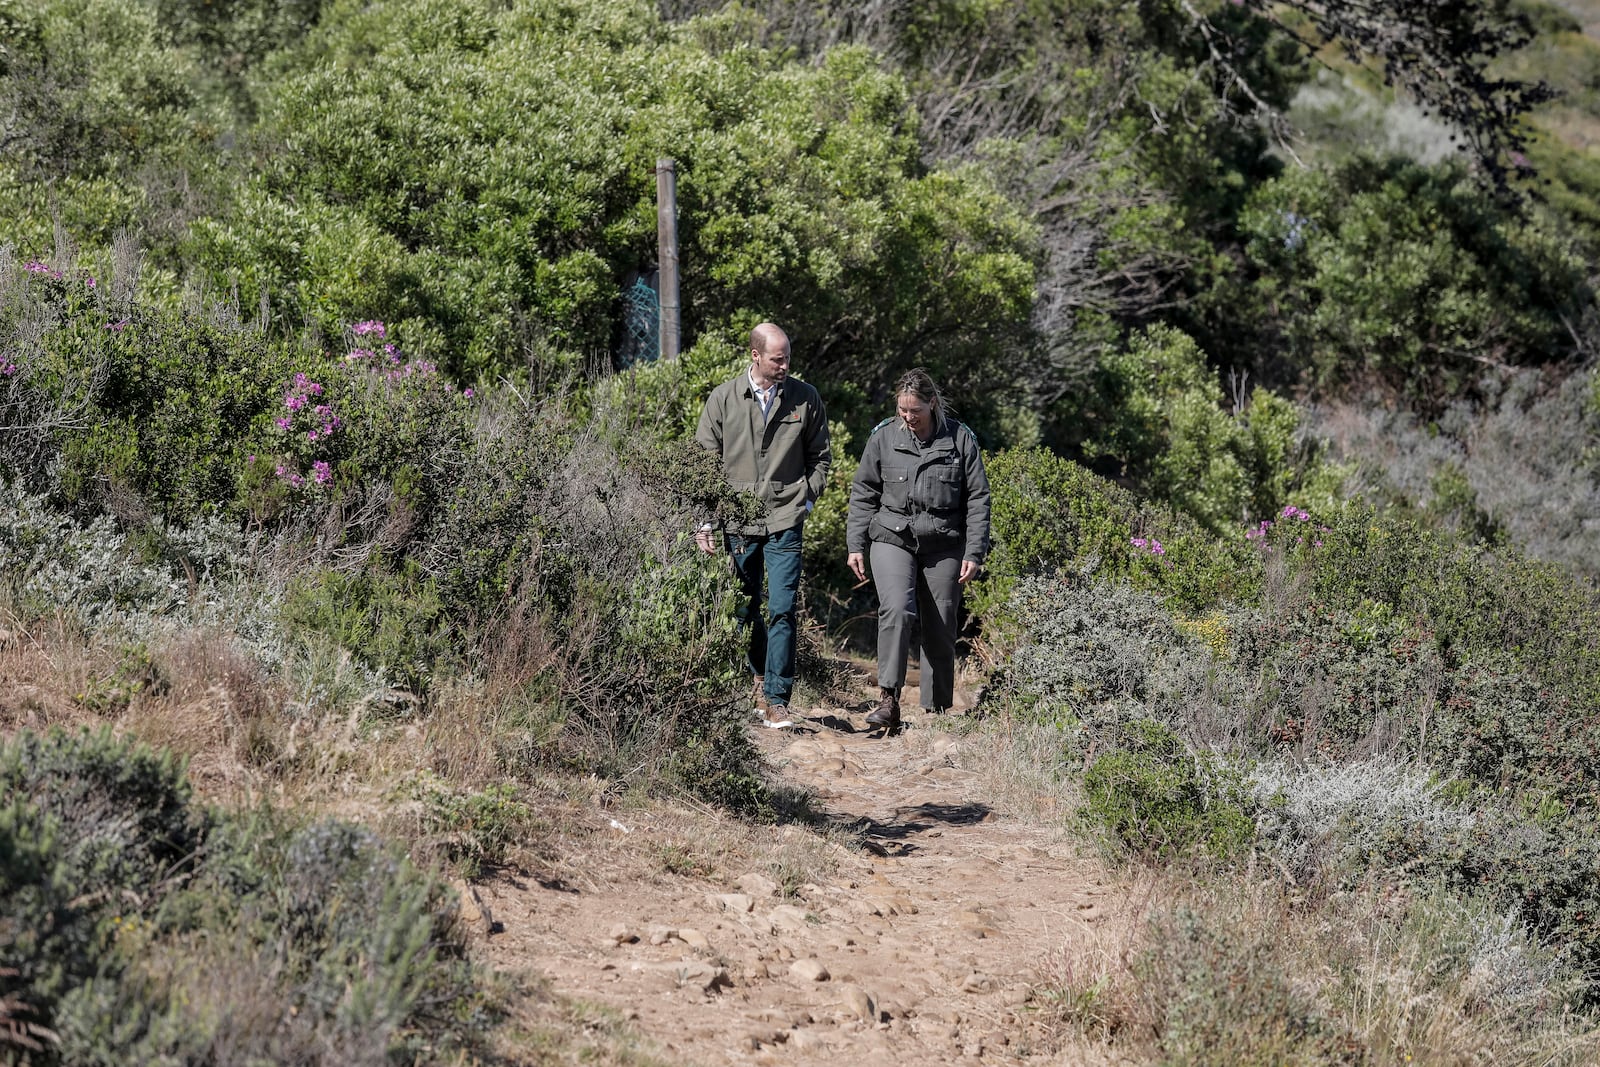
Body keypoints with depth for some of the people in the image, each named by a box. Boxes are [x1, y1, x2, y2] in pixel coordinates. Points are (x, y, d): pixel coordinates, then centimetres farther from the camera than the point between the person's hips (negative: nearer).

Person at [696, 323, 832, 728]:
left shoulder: (805, 399, 3)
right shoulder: (723, 399, 1)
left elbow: (819, 456, 14)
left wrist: (806, 500, 4)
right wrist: (705, 520, 1)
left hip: (785, 523, -1)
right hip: (737, 523, 1)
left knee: (782, 611, -10)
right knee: (745, 611, 11)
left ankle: (776, 699, -7)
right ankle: (761, 679, 33)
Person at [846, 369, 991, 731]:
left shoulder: (960, 439, 1)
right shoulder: (883, 437, 3)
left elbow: (977, 499, 3)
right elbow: (863, 494, 10)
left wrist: (974, 553, -2)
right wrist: (855, 545, 5)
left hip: (944, 547, 1)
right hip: (892, 540, 0)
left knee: (941, 629, 4)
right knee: (896, 610, -23)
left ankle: (938, 711, 16)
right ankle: (888, 699, -22)